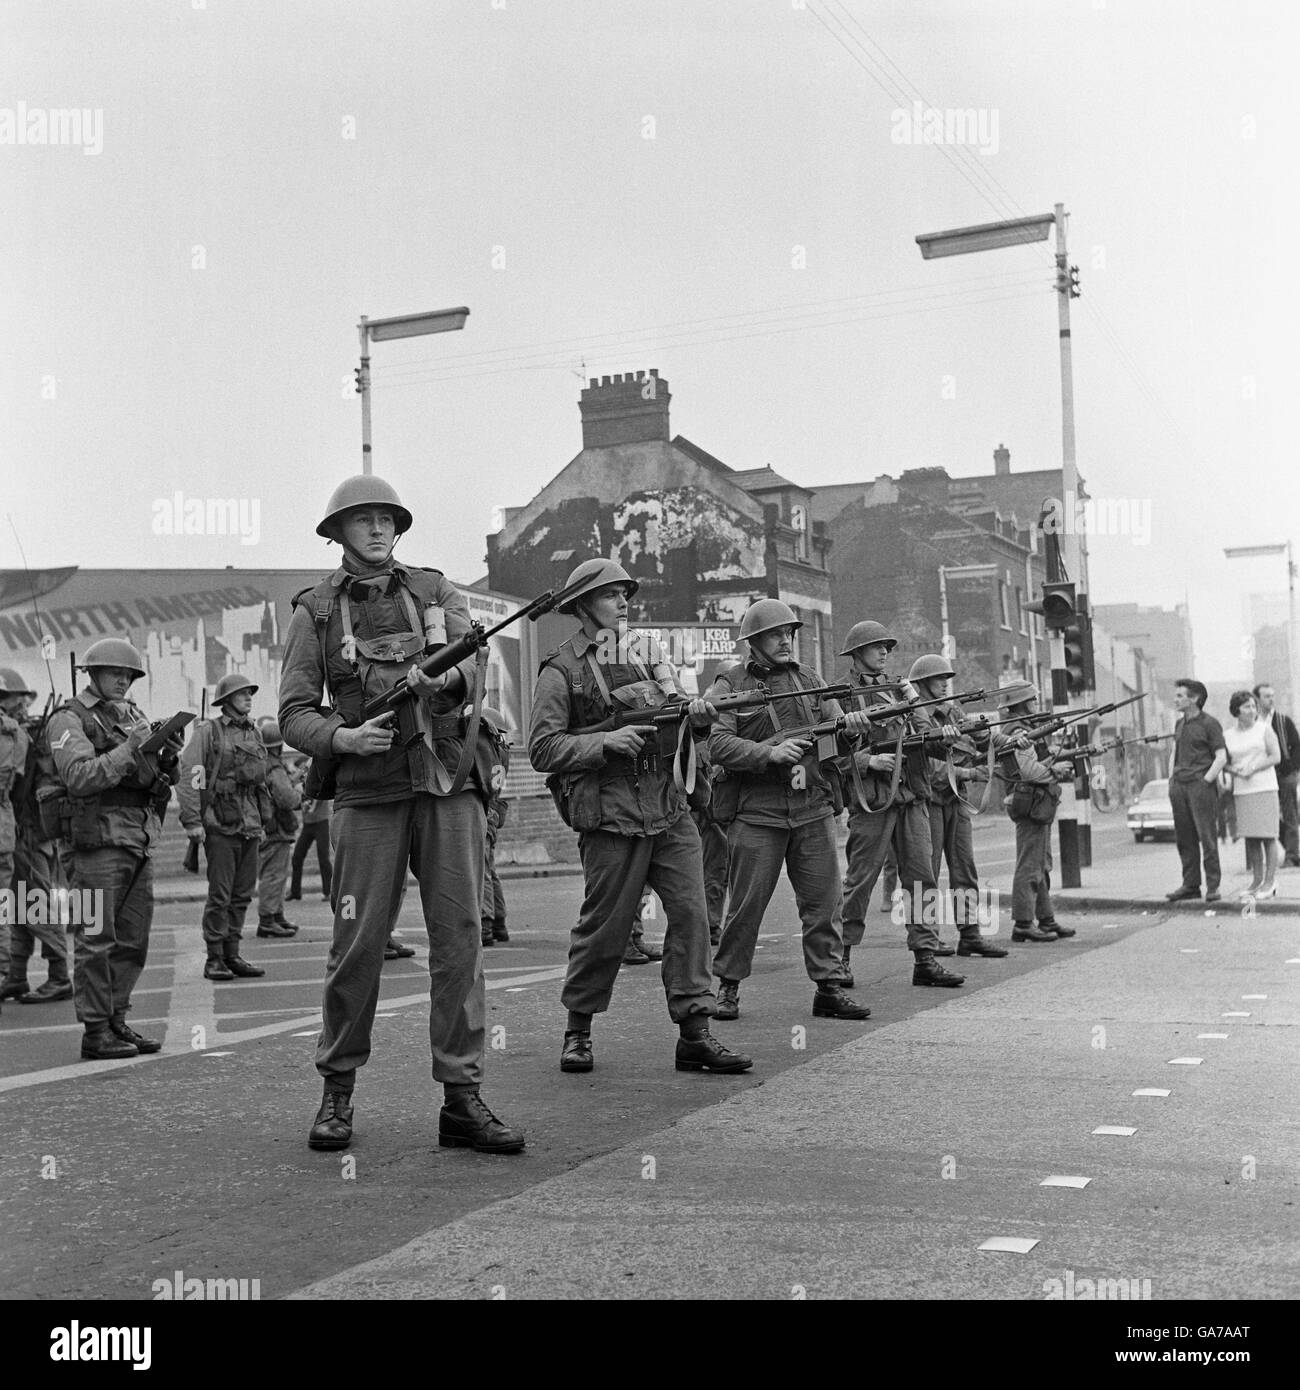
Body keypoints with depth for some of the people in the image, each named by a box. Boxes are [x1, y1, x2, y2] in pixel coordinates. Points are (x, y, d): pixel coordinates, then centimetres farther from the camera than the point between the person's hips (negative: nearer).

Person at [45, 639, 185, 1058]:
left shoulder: (134, 714, 19)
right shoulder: (70, 719, -2)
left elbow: (156, 779, 19)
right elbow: (79, 777, -16)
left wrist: (167, 757, -1)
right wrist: (130, 748, -21)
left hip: (141, 842, 7)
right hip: (100, 839, -7)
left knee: (133, 941, 10)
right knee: (96, 940, -4)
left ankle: (117, 1021, 18)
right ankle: (95, 1032, 1)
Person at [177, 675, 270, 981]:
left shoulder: (252, 733, 16)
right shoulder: (207, 732, -3)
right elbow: (188, 776, -10)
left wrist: (262, 823, 20)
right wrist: (192, 820, -17)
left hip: (249, 825, 6)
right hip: (220, 824, -6)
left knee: (243, 894, 8)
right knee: (220, 895, -5)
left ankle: (232, 955, 15)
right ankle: (214, 959, 3)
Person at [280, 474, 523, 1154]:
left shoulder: (437, 592, 12)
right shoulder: (315, 611, 7)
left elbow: (473, 667, -4)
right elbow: (294, 713, 3)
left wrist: (444, 678, -27)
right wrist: (344, 737, -17)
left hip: (449, 784, 2)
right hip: (368, 791, -2)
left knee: (459, 937, -1)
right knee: (357, 942, -2)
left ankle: (462, 1098, 3)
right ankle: (337, 1093, 15)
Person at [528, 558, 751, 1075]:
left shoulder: (644, 659, 19)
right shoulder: (561, 672, -1)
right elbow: (543, 749, -8)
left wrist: (696, 718, 0)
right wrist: (605, 742, -20)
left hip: (669, 809, 6)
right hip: (611, 817, -6)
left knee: (691, 911, -3)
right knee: (604, 929, 1)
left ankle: (694, 1033, 1)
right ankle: (578, 1030, 20)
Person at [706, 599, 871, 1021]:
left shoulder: (810, 680, 14)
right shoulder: (729, 685, 0)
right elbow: (716, 743, -11)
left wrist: (852, 726, -14)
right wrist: (770, 753, -22)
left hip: (813, 807, 4)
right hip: (755, 810, -4)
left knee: (823, 900, 3)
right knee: (746, 904, 1)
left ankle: (828, 987, 11)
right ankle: (728, 986, 16)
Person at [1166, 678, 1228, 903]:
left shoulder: (1209, 723, -4)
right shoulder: (1179, 724, 16)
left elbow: (1221, 758, -8)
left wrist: (1206, 780, -14)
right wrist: (1172, 779, 14)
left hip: (1201, 785, -7)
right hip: (1179, 785, 7)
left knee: (1207, 836, -6)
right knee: (1184, 838, 6)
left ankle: (1213, 885, -2)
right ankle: (1190, 884, 12)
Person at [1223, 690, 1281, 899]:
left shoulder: (1264, 728, 2)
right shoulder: (1228, 735, 9)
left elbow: (1276, 757, -2)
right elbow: (1225, 762, 13)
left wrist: (1253, 768, -13)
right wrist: (1235, 770, -9)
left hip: (1265, 788, -3)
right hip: (1241, 791, 3)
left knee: (1268, 836, -4)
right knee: (1250, 838, 3)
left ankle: (1269, 883, -1)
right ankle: (1257, 881, 11)